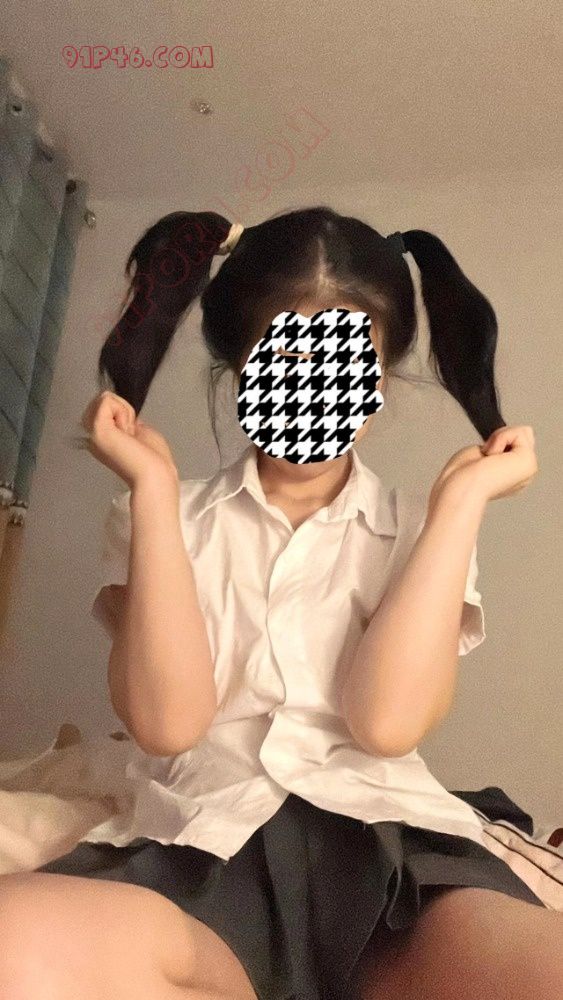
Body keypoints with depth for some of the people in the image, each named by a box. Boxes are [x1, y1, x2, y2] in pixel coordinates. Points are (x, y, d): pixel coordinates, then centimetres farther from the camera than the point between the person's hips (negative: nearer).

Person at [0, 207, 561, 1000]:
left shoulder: (422, 532, 12)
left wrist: (462, 496, -3)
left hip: (390, 847, -1)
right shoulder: (167, 520, 12)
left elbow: (387, 720, -7)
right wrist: (153, 486, -3)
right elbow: (167, 721, -5)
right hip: (200, 848, 2)